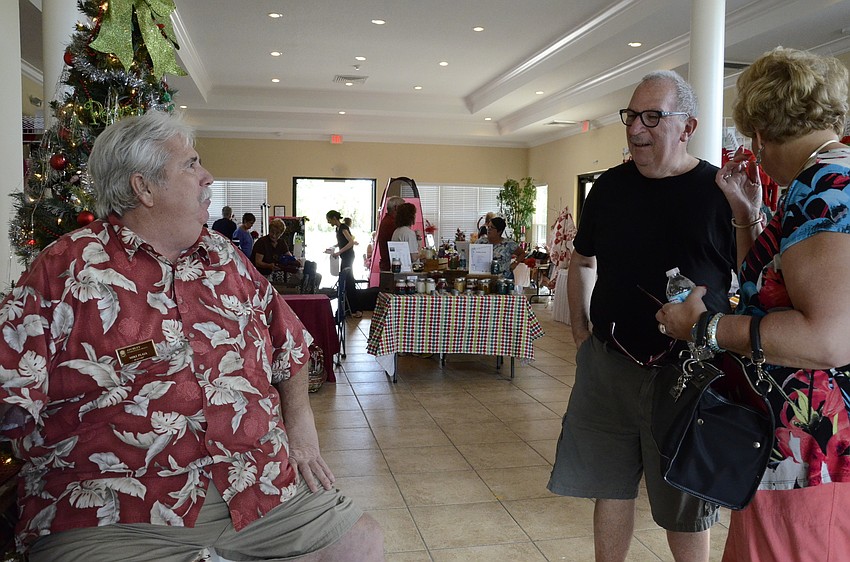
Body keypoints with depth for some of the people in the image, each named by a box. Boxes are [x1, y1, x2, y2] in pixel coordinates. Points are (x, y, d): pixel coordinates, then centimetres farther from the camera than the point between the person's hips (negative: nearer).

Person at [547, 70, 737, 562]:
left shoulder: (722, 193, -8)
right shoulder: (610, 186, 5)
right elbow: (582, 262, 16)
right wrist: (582, 335, 9)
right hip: (607, 368, 4)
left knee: (686, 509, 11)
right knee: (611, 489, 15)